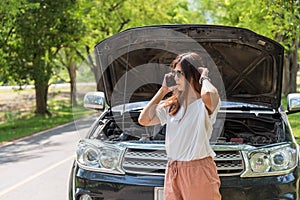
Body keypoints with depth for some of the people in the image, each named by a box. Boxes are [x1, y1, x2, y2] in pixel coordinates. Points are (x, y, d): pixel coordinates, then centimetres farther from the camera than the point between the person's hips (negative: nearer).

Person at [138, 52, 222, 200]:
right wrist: (162, 90, 7)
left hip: (198, 171, -6)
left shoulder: (204, 104, -9)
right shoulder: (172, 105, 13)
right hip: (173, 170, 7)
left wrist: (204, 77, -12)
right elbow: (144, 120, 6)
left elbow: (209, 94, -35)